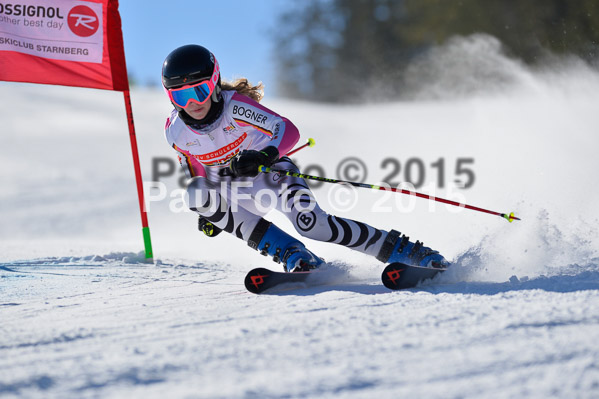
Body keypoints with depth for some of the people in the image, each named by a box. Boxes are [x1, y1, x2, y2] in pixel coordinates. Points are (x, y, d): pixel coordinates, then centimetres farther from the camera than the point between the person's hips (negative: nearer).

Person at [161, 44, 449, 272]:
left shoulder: (234, 106, -24)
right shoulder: (175, 131, -11)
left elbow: (289, 131, -28)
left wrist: (264, 155, -46)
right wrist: (208, 210, 6)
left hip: (270, 171, -4)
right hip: (232, 189, 4)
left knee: (311, 223, -28)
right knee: (194, 192, -27)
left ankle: (401, 249, -10)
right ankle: (291, 254, -26)